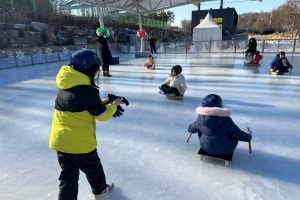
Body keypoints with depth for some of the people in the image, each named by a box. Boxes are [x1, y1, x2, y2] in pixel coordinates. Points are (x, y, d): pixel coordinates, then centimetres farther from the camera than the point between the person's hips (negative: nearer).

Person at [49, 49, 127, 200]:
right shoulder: (87, 90, -22)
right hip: (79, 141, -6)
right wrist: (114, 105, 6)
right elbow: (102, 115, -13)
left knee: (68, 175, 19)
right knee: (93, 168, 21)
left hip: (59, 139, 7)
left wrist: (103, 103, 10)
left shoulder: (65, 84, 4)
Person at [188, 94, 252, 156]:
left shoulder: (200, 119, -16)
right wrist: (249, 136, 9)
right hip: (226, 150, -2)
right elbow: (239, 135, -13)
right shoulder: (226, 120, -25)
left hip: (206, 148, 2)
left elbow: (190, 129, 3)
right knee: (235, 133, 21)